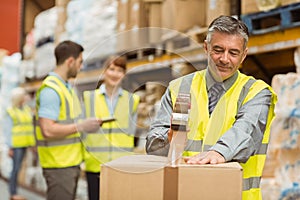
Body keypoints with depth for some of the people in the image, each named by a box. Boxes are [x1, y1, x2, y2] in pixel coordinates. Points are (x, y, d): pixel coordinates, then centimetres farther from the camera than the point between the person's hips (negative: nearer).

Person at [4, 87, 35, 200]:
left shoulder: (27, 110, 10)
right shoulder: (10, 112, -9)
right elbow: (7, 130, -9)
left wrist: (32, 143, 10)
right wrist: (10, 147, -13)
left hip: (24, 144, 6)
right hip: (15, 145, -6)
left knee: (17, 167, 9)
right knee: (16, 167, -7)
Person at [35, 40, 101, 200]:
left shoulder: (67, 87, 15)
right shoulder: (50, 89, -17)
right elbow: (48, 130, -25)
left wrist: (86, 123, 10)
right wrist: (81, 126, -18)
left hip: (72, 162, 10)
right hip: (59, 164, -10)